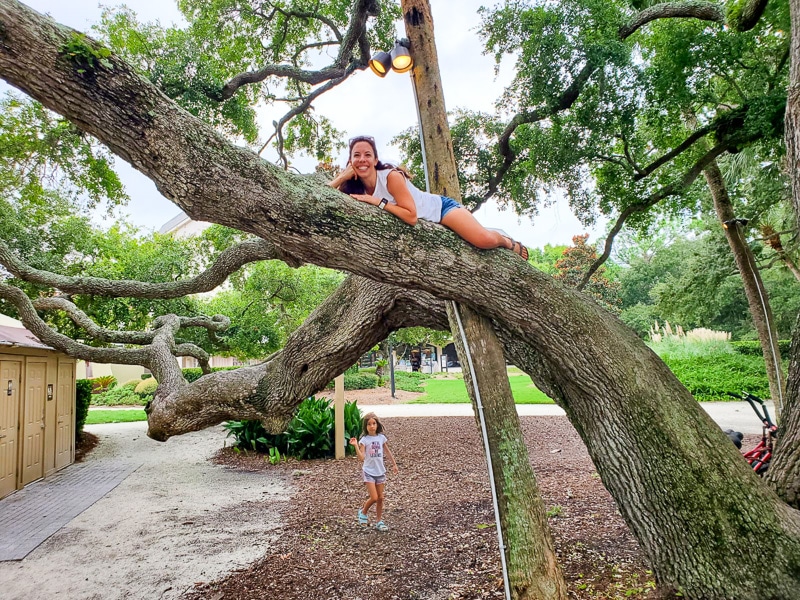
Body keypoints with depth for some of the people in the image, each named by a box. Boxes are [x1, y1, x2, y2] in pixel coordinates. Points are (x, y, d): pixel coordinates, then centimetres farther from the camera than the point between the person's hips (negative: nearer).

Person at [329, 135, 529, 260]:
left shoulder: (391, 176, -24)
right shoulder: (355, 189, -6)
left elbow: (411, 215, -31)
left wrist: (377, 201, -32)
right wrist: (341, 177, -23)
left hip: (439, 208, -6)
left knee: (485, 239, -25)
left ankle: (509, 243, 9)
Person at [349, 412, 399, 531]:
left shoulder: (381, 437, 0)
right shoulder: (364, 440, -11)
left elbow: (387, 451, 15)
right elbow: (361, 458, -20)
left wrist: (394, 464, 19)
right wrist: (356, 446, -30)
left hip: (380, 472, 4)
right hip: (369, 472, -4)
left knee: (380, 498, 8)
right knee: (374, 498, -9)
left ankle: (379, 522, 21)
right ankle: (363, 512, 20)